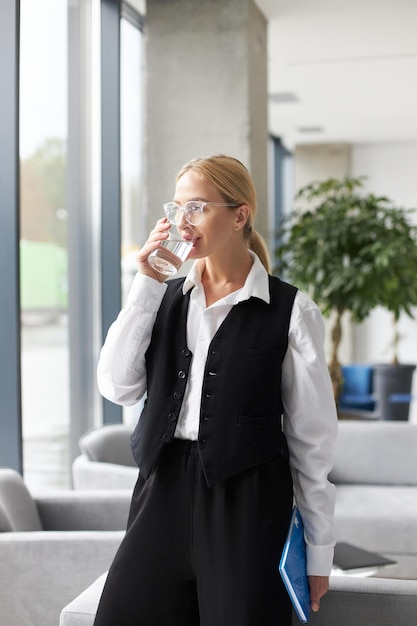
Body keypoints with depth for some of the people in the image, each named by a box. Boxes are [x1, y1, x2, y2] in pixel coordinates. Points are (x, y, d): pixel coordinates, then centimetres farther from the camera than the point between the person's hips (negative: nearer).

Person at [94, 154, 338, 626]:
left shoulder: (289, 311, -4)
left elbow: (311, 436, -2)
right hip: (164, 490, 4)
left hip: (247, 500, -4)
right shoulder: (167, 297, 9)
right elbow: (118, 387, -3)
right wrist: (145, 286, -7)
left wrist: (319, 552, 1)